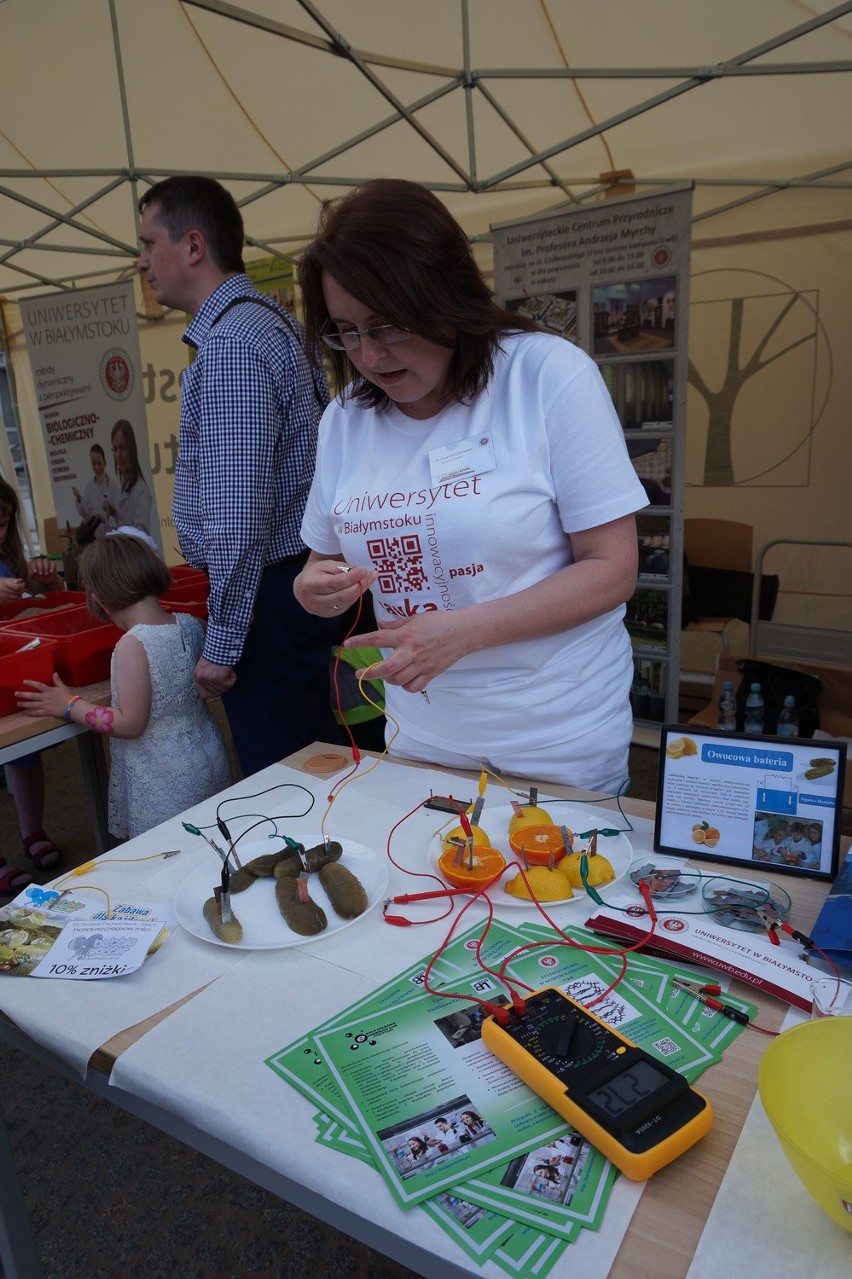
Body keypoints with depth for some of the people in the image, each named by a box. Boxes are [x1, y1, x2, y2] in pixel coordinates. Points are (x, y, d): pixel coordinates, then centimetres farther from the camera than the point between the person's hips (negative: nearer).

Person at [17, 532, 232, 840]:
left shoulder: (133, 645, -21)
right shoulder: (191, 624, -2)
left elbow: (130, 724, -18)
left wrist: (69, 705, -6)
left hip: (165, 786, -7)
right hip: (210, 762, 7)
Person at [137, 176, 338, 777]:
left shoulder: (229, 344, -18)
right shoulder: (273, 321, 14)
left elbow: (240, 512, -23)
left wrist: (221, 642, -18)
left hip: (265, 592, -10)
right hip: (298, 580, 10)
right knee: (312, 766, 20)